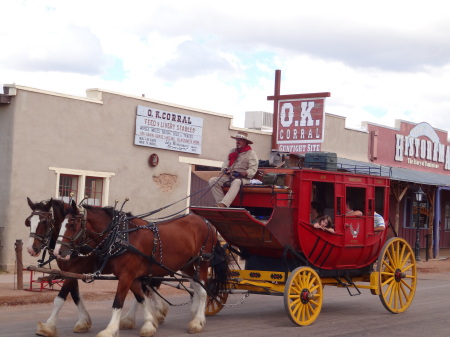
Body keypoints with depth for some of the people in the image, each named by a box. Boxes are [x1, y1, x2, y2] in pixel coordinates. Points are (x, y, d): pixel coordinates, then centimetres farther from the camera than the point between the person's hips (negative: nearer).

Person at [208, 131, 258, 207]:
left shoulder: (251, 153, 2)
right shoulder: (232, 151, 20)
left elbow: (253, 170, -8)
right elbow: (225, 164, 14)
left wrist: (244, 173, -26)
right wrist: (225, 169, -11)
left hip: (243, 178, -6)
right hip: (229, 177, 6)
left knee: (236, 182, -42)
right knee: (212, 181, -16)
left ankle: (223, 204, -54)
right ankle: (220, 201, -27)